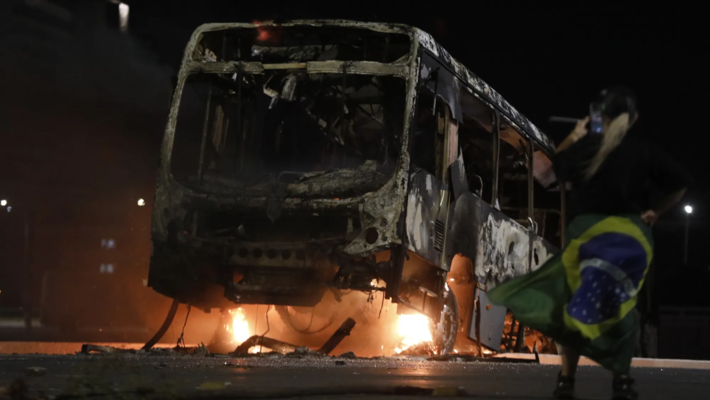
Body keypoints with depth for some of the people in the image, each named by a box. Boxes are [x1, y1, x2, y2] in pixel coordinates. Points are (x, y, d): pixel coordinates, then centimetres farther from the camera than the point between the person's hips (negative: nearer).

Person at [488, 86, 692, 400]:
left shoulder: (586, 146, 1)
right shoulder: (645, 152, 1)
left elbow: (557, 166, 16)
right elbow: (680, 184, 2)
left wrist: (573, 137, 27)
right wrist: (656, 211, 13)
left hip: (588, 229, 0)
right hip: (632, 235, 1)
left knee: (573, 305, 6)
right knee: (620, 307, 10)